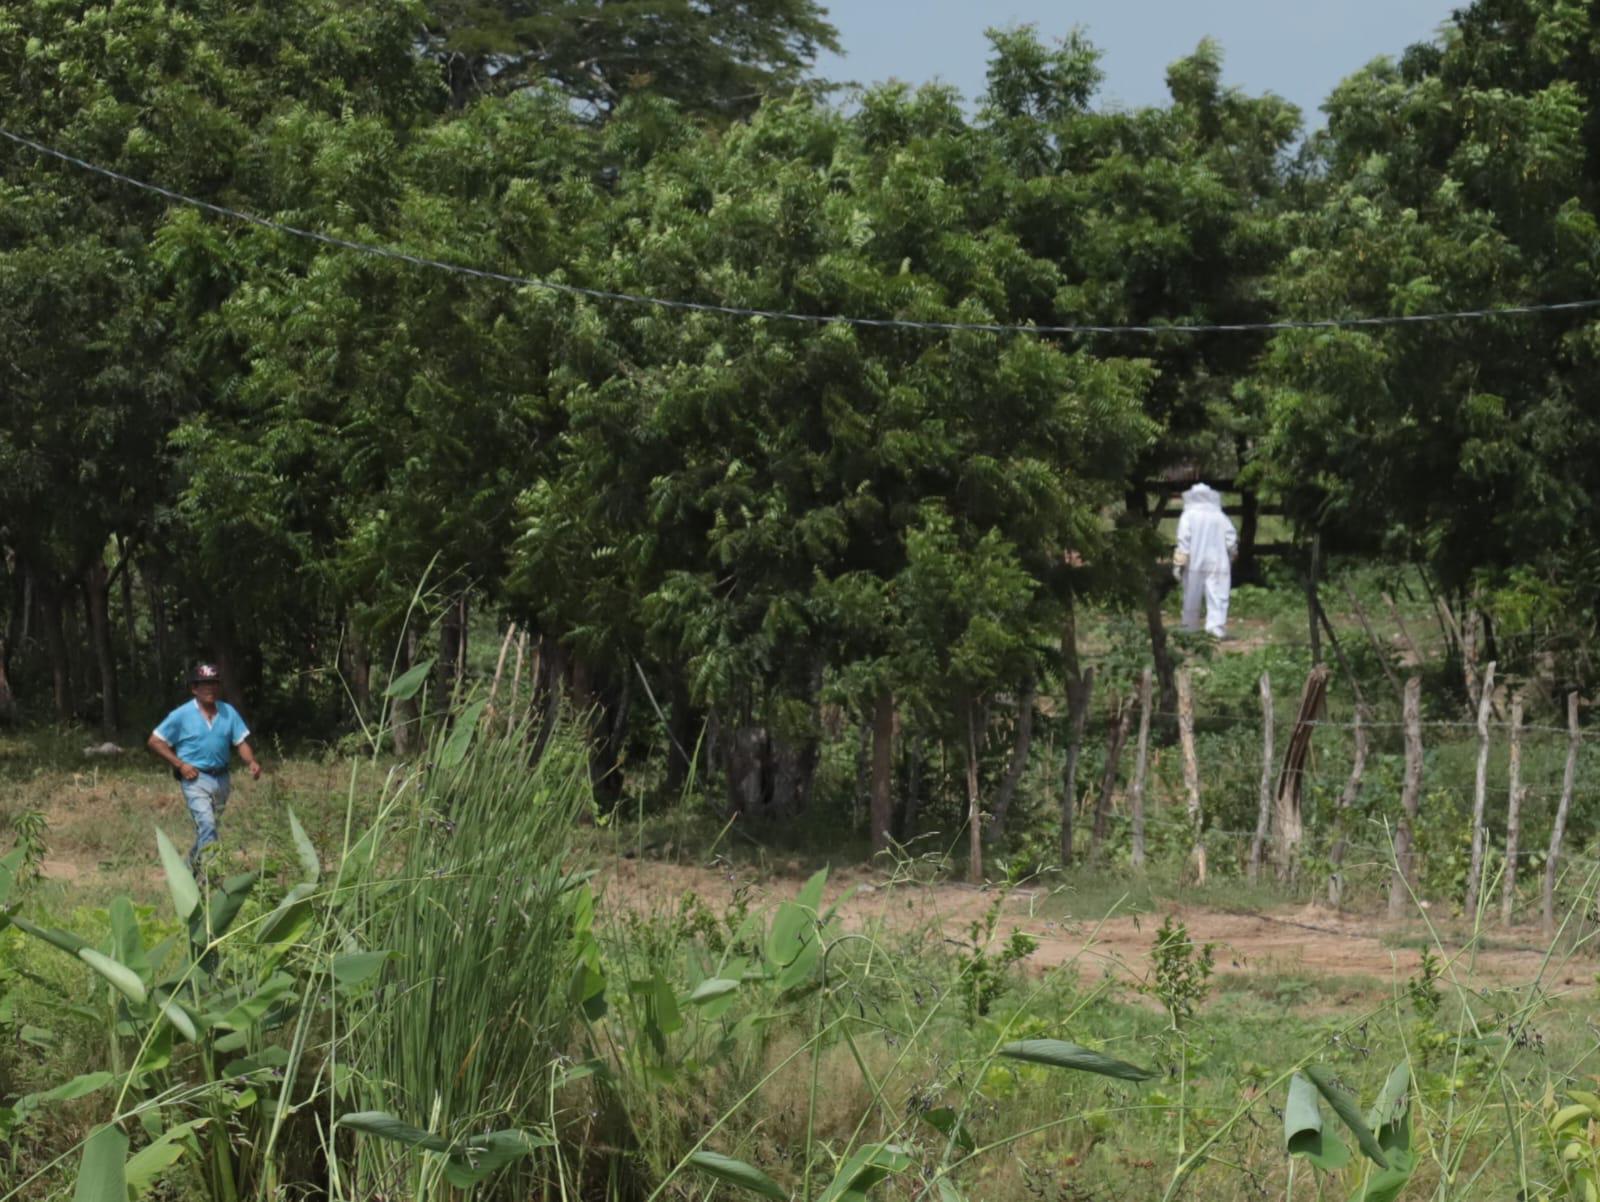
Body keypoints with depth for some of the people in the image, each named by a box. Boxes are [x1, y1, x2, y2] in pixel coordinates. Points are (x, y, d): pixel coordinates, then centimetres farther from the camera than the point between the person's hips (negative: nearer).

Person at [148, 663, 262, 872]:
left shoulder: (228, 712, 4)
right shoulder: (182, 715, -6)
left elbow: (242, 741, 3)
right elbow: (155, 741, -2)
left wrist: (252, 762, -17)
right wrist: (179, 764, -11)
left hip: (221, 779, 5)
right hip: (195, 779, -5)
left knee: (208, 827, 17)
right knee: (207, 825, -20)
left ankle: (192, 868, 35)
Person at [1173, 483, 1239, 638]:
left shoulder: (1188, 516, -2)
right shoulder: (1220, 516, 5)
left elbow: (1184, 540, -8)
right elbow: (1231, 540, 3)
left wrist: (1179, 564, -6)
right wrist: (1230, 556, 20)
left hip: (1194, 564, -1)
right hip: (1217, 564, 1)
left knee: (1192, 598, 9)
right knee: (1217, 596, -3)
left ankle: (1190, 628, 14)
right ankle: (1216, 625, -17)